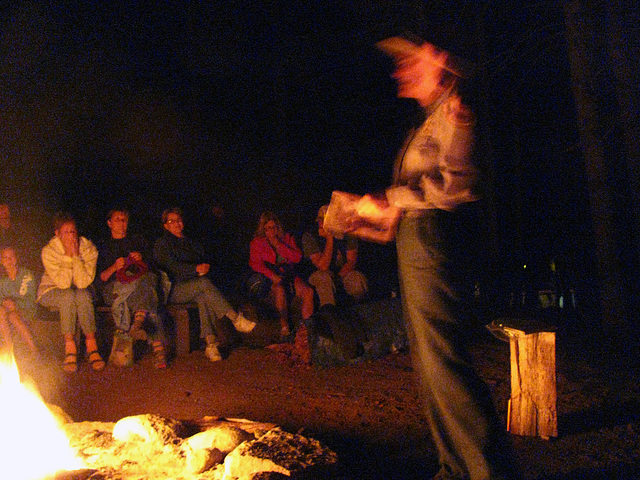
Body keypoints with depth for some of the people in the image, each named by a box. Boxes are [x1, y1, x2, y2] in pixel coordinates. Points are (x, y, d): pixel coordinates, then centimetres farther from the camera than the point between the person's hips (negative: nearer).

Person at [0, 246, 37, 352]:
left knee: (13, 316, -35)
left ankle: (34, 350, -28)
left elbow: (31, 299, -6)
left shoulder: (27, 274, -1)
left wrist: (15, 304, -23)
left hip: (26, 311, -3)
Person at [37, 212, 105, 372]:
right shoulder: (49, 251, -17)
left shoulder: (88, 249, -15)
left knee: (83, 295, -33)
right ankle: (69, 347, -32)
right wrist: (68, 256, -31)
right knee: (68, 295, -34)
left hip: (80, 291, 1)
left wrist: (76, 255, -30)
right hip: (51, 291, -1)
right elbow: (63, 283, -27)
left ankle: (92, 346, -30)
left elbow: (83, 282, -24)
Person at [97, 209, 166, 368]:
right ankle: (158, 347, -53)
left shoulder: (137, 240, 30)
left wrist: (142, 260, 1)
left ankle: (138, 322, -64)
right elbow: (101, 278, 13)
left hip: (141, 280, 1)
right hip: (115, 287, -1)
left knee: (146, 281, -41)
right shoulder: (103, 246, 26)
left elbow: (152, 268, 23)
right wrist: (114, 267, -6)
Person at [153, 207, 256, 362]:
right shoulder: (162, 243, 7)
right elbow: (172, 266, -8)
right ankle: (235, 318, -36)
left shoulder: (192, 243, 25)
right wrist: (196, 269, -21)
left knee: (203, 296, -34)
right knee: (204, 283, -34)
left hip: (194, 286, 4)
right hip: (173, 289, -4)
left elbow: (204, 262, 20)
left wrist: (203, 269, -5)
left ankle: (211, 344, -46)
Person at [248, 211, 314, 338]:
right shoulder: (257, 242, 11)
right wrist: (272, 275, -21)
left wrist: (278, 245, -4)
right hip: (269, 276, -3)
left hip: (288, 274, 3)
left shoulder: (287, 238, 17)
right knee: (280, 289, -37)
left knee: (308, 291, -25)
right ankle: (284, 326, -37)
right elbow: (255, 263, -4)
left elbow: (298, 258, 4)